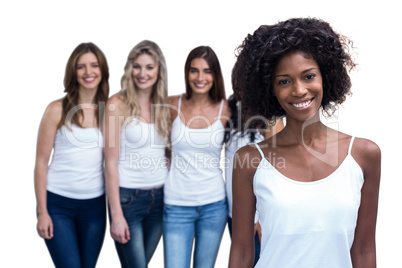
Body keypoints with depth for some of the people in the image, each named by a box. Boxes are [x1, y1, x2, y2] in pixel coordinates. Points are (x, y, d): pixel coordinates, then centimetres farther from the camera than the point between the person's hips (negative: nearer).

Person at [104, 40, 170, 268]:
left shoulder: (166, 105, 5)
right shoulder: (117, 105, -9)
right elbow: (111, 163, -10)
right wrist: (116, 215, -13)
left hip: (160, 197, 5)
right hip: (128, 197, -4)